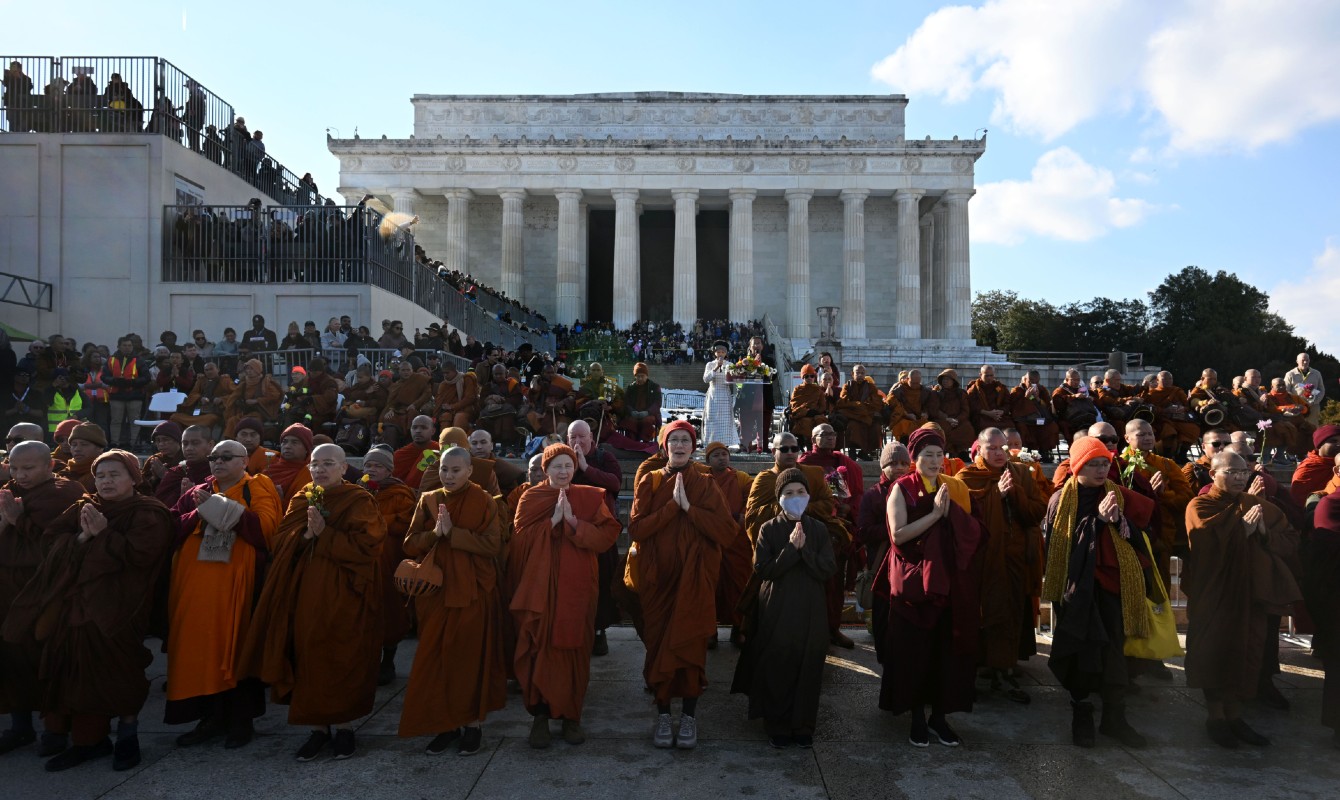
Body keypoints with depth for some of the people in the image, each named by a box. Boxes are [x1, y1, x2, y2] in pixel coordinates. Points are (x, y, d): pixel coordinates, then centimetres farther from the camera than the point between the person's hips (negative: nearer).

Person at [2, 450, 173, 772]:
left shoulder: (147, 514, -4)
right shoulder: (84, 508, 16)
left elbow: (141, 553, -16)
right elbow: (52, 539, 9)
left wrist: (103, 534, -14)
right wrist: (82, 536, -9)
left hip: (116, 610, -6)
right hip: (74, 606, 6)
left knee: (117, 672, -4)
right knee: (78, 671, 5)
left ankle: (128, 735, 13)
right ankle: (89, 739, 19)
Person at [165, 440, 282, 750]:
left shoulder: (258, 490, 3)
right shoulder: (198, 493, 17)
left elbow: (265, 527, -14)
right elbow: (174, 528, 6)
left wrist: (221, 508, -13)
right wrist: (200, 513, -10)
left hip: (237, 584, -4)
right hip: (197, 586, 4)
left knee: (236, 648, -1)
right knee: (201, 648, 4)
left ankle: (241, 720, 11)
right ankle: (212, 716, 17)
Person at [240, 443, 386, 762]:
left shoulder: (359, 502, -4)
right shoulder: (301, 500, 13)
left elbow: (365, 545, -14)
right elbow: (281, 541, 6)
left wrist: (324, 534, -17)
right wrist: (306, 534, -13)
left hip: (343, 595, -4)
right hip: (303, 594, 5)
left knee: (341, 659, 0)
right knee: (308, 657, 5)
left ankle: (345, 724, 16)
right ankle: (318, 726, 17)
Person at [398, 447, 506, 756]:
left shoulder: (483, 502, -3)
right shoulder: (428, 501, 8)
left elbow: (493, 545, -11)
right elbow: (410, 545, 5)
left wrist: (453, 533, -17)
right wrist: (434, 533, -14)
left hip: (472, 592, -3)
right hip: (435, 590, 4)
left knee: (471, 658, 1)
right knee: (436, 658, 4)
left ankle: (473, 723, 14)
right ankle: (446, 724, 17)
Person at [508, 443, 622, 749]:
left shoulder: (590, 498, 6)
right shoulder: (530, 499, 5)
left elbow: (608, 535, -6)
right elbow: (521, 540, -6)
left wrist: (574, 521, -16)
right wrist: (552, 520, -15)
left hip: (576, 587, 1)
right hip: (539, 587, 0)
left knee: (574, 651, 2)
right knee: (540, 650, -3)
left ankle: (571, 716, 16)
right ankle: (540, 715, 11)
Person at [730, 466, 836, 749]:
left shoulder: (818, 529, 4)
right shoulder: (769, 529, 0)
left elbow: (828, 569, -4)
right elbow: (762, 569, -9)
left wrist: (804, 549, -16)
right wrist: (790, 549, -17)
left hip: (811, 611, 2)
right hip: (776, 610, -1)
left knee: (808, 669, 4)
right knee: (777, 669, 0)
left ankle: (804, 726, 19)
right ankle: (777, 727, 15)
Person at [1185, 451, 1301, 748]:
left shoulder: (1260, 507, 10)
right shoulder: (1200, 506, -6)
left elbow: (1291, 544, 6)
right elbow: (1210, 547, -20)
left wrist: (1265, 533, -12)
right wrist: (1243, 529, -16)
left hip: (1251, 591, 5)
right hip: (1213, 593, -5)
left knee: (1245, 651, 9)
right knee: (1214, 650, 2)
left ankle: (1234, 714, 23)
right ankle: (1215, 715, 16)